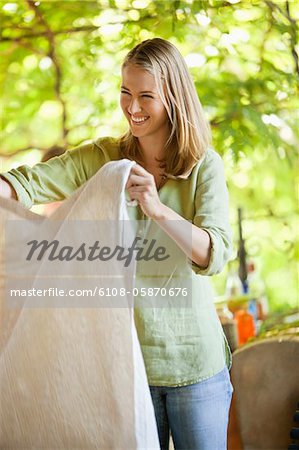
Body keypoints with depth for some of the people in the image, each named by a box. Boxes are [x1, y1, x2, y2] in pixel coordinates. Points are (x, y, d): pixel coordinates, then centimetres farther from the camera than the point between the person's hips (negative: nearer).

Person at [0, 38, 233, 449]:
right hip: (126, 357, 2)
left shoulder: (205, 165, -5)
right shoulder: (102, 158, 1)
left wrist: (158, 210, -32)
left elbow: (215, 254, -17)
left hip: (193, 359, -1)